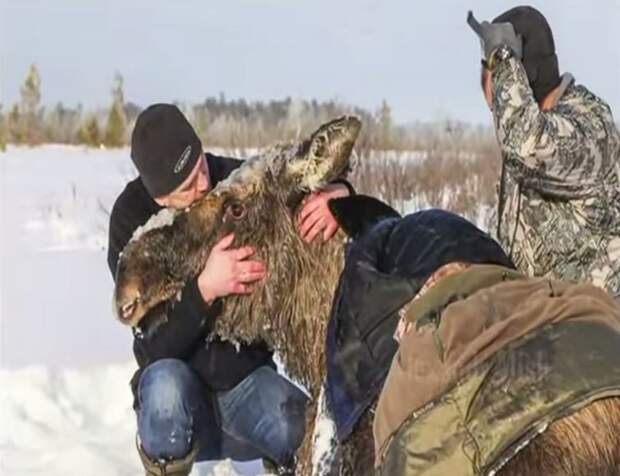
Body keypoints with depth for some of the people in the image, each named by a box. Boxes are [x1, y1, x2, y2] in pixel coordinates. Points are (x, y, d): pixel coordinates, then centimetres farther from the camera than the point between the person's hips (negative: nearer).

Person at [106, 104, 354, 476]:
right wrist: (205, 288, -38)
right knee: (166, 383, -36)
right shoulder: (132, 218, -15)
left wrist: (340, 192, -25)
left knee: (308, 434, -28)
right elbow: (155, 343, -21)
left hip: (248, 378, 1)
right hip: (184, 388, -1)